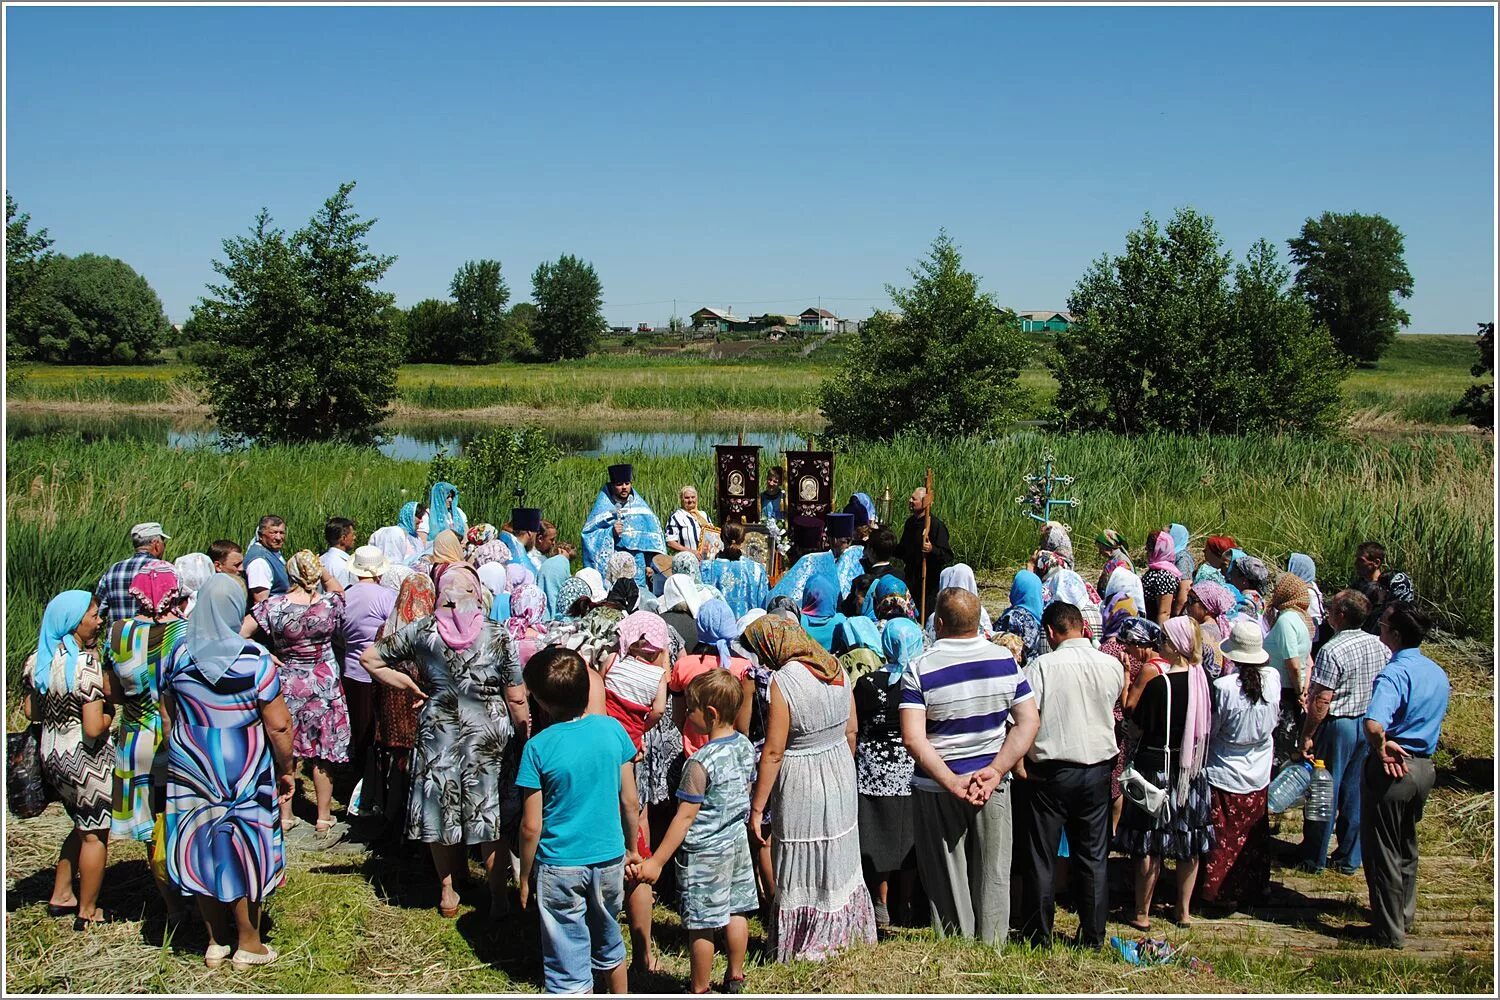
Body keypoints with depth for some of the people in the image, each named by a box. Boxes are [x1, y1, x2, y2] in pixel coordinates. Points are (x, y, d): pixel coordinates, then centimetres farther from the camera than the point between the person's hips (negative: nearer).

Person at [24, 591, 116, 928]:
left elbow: (31, 711, 9)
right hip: (85, 759, -8)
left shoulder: (39, 659, 0)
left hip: (52, 756, 8)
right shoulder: (86, 664, -24)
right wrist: (108, 714, -7)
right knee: (95, 834, 9)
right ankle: (87, 913, 18)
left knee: (83, 825, 26)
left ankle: (61, 895, 33)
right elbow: (94, 729, -26)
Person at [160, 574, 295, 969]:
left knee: (201, 850, 14)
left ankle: (216, 942, 26)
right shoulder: (254, 658, -15)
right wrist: (286, 770, -1)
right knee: (243, 852, 10)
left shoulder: (178, 656, -4)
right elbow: (278, 724, -14)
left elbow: (168, 718, 7)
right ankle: (248, 944, 21)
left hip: (190, 771, 3)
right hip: (245, 771, -3)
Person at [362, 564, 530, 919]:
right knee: (491, 820, 10)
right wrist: (524, 732, 7)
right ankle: (498, 897, 18)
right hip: (488, 736, -1)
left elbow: (369, 657, 3)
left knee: (440, 814, 16)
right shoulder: (498, 637, -9)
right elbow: (517, 699, -8)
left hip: (437, 734, 1)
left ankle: (448, 893, 28)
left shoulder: (421, 632, -4)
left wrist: (413, 686, 6)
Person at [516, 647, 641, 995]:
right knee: (609, 946, 25)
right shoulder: (613, 730, -7)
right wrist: (632, 849, 15)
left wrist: (525, 877, 1)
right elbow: (630, 802, 0)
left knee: (569, 967, 7)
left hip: (560, 866, -4)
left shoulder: (538, 747, -16)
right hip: (610, 858, 4)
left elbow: (531, 827, -12)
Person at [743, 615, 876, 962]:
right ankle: (843, 931, 37)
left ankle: (805, 949, 20)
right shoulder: (836, 670, -2)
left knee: (802, 873, 8)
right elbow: (851, 730, 7)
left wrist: (757, 808, -14)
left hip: (801, 787, -7)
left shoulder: (783, 681, -22)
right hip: (841, 779, 7)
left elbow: (773, 751, -21)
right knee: (838, 863, 22)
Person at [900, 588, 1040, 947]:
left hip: (935, 788, -2)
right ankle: (992, 948, 23)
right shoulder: (1005, 659, -4)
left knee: (946, 877, 10)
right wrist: (995, 771, -13)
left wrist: (952, 782, -20)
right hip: (993, 786, 2)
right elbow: (1029, 722, -7)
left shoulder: (920, 669, -13)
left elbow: (913, 738, -21)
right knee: (992, 873, 14)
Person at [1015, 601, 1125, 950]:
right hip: (1098, 770, 4)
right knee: (1094, 858, 13)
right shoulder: (1113, 666, -1)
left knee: (1039, 859, 7)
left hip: (1049, 772, -4)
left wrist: (1019, 762, -4)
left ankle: (1038, 937, 13)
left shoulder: (1042, 665, -14)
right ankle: (1093, 937, 18)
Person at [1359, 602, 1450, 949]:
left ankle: (1389, 931, 14)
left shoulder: (1395, 673, -24)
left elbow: (1373, 725, -40)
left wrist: (1381, 747, -22)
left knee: (1382, 853, 6)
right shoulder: (1438, 673, 4)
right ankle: (1404, 915, 38)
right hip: (1424, 767, 8)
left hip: (1390, 770, -8)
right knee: (1406, 847, 24)